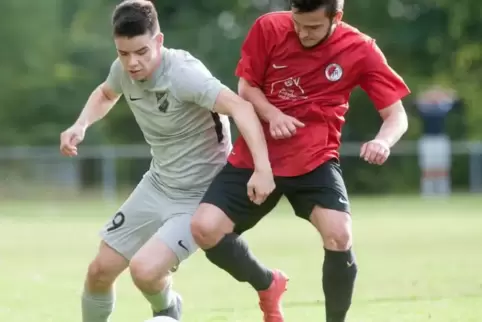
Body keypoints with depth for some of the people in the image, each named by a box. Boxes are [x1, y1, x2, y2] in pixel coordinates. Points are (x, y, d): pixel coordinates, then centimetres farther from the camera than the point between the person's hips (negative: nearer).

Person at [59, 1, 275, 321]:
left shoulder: (183, 73, -29)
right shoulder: (123, 69, -6)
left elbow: (241, 107, -41)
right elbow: (105, 94, 19)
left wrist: (262, 168, -52)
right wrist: (81, 124, 0)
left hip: (200, 196, -7)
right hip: (157, 186, 7)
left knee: (144, 269, -23)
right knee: (100, 270, 5)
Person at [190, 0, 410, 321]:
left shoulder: (360, 50, -10)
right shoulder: (268, 28, -8)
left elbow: (397, 114, -7)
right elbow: (246, 87, 4)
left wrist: (383, 141, -30)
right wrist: (273, 115, -18)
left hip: (314, 160, -2)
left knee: (339, 236, -27)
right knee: (204, 228, -15)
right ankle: (268, 283, 15)